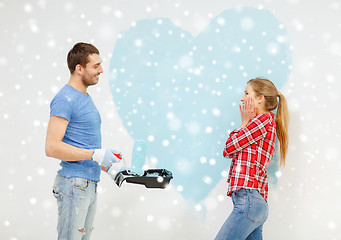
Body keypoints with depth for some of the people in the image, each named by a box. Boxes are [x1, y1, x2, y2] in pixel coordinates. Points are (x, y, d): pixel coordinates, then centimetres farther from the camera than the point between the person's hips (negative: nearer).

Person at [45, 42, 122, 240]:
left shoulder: (85, 97, 17)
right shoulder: (65, 99, -14)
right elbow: (52, 147, -21)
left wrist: (105, 165, 15)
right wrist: (95, 155, -21)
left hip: (90, 183, 10)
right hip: (74, 184, -10)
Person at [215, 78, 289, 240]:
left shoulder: (264, 118, -4)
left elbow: (229, 148, -6)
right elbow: (229, 152, 17)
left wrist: (244, 122, 5)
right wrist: (246, 122, 17)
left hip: (249, 200, -10)